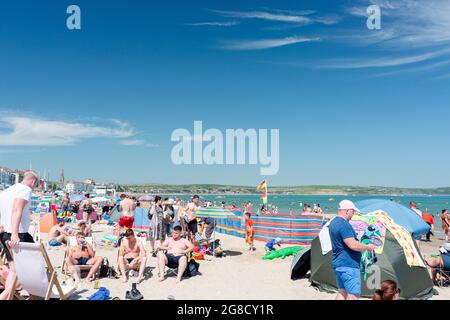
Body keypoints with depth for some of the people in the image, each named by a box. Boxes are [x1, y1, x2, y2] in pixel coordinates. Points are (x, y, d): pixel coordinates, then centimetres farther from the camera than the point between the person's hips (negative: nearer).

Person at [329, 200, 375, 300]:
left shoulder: (333, 222, 12)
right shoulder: (344, 224, -20)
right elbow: (353, 245, -25)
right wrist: (368, 247, -9)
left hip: (338, 263, 10)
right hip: (348, 265, -10)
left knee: (342, 292, 17)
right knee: (353, 295, -4)